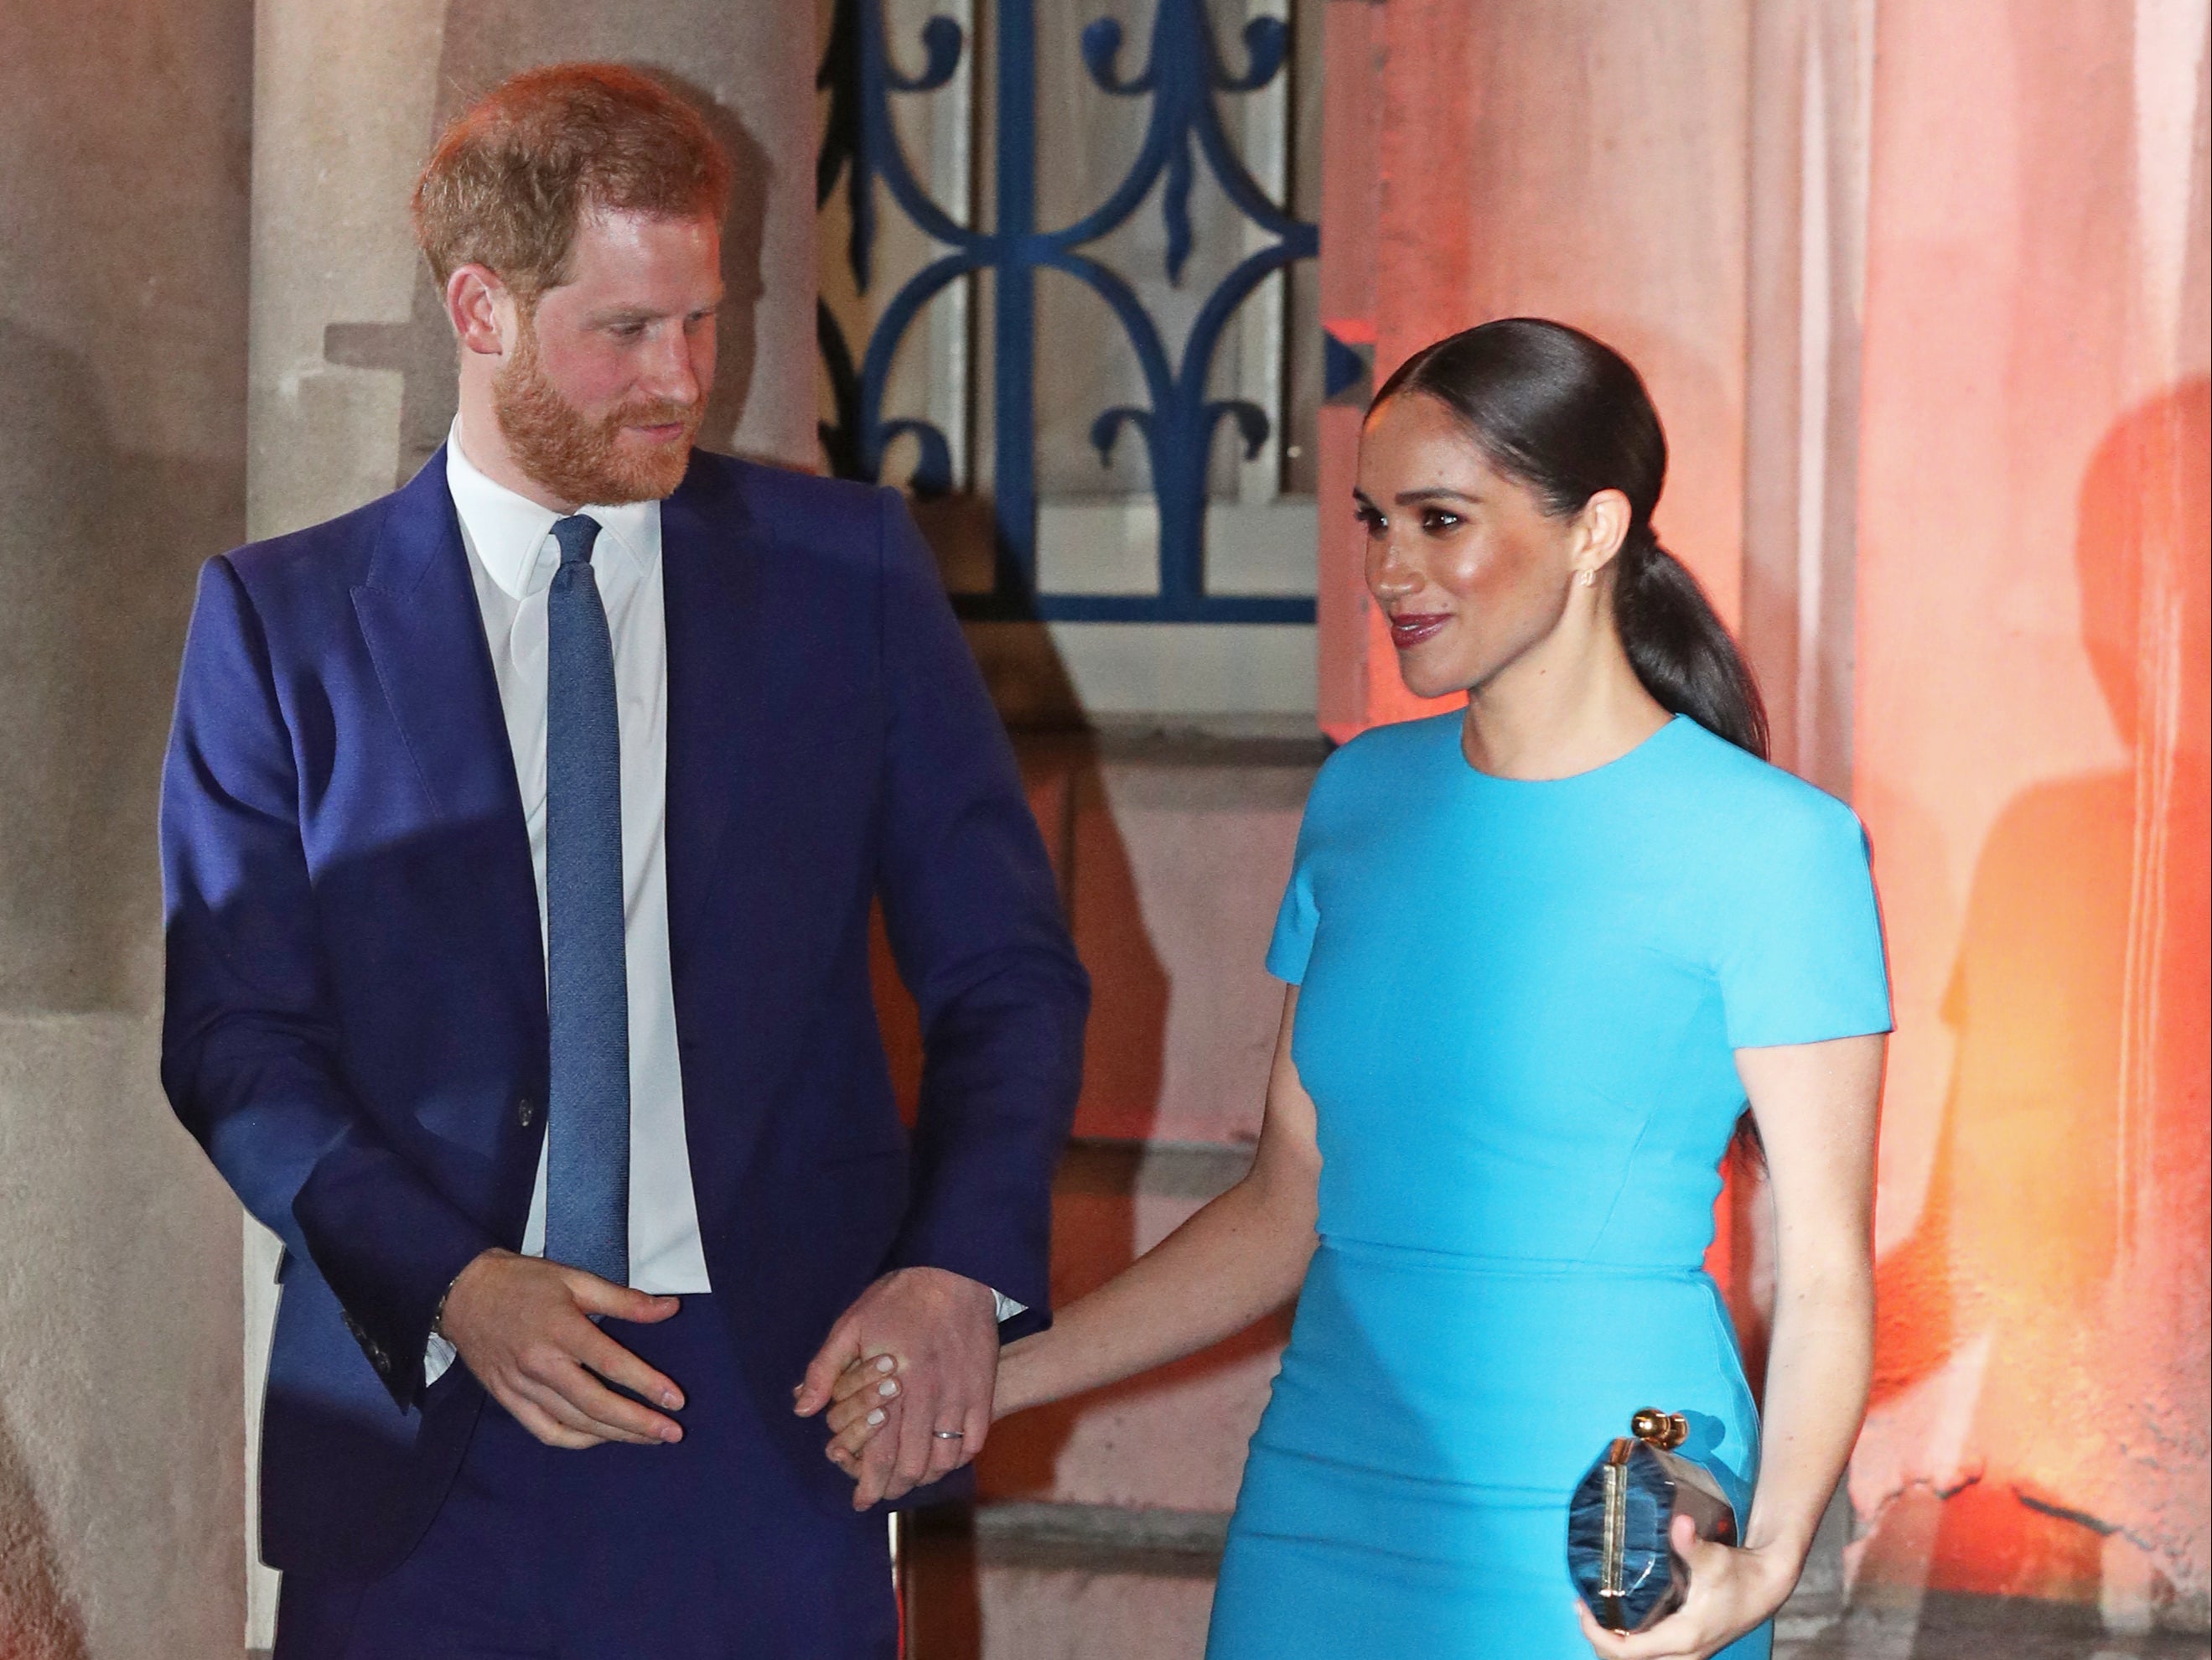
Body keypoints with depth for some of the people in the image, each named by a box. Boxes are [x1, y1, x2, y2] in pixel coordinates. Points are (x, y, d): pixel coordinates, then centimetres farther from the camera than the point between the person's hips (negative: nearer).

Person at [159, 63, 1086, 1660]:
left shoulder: (850, 568, 6)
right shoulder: (281, 617, 5)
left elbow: (1008, 971, 6)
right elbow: (237, 1037, 1)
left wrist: (963, 1266, -10)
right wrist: (450, 1284, -14)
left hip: (779, 1409, 0)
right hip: (423, 1436, 0)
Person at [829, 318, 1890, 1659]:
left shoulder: (1768, 845, -8)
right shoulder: (1362, 798, 8)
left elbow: (1826, 1275, -9)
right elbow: (1289, 1210, 13)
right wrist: (986, 1380, 8)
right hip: (1319, 1525, 5)